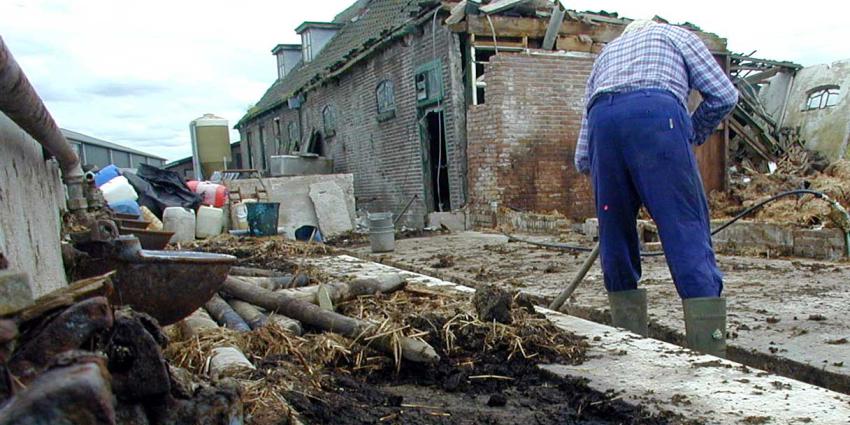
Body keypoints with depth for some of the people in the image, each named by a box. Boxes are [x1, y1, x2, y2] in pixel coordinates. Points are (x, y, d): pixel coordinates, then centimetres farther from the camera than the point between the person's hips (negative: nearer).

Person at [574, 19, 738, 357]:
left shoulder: (605, 53, 39)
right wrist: (692, 135, 29)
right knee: (687, 231, -5)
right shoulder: (676, 35, 32)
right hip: (657, 112, -3)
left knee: (615, 235, 11)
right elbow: (724, 95, 16)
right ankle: (709, 354, -9)